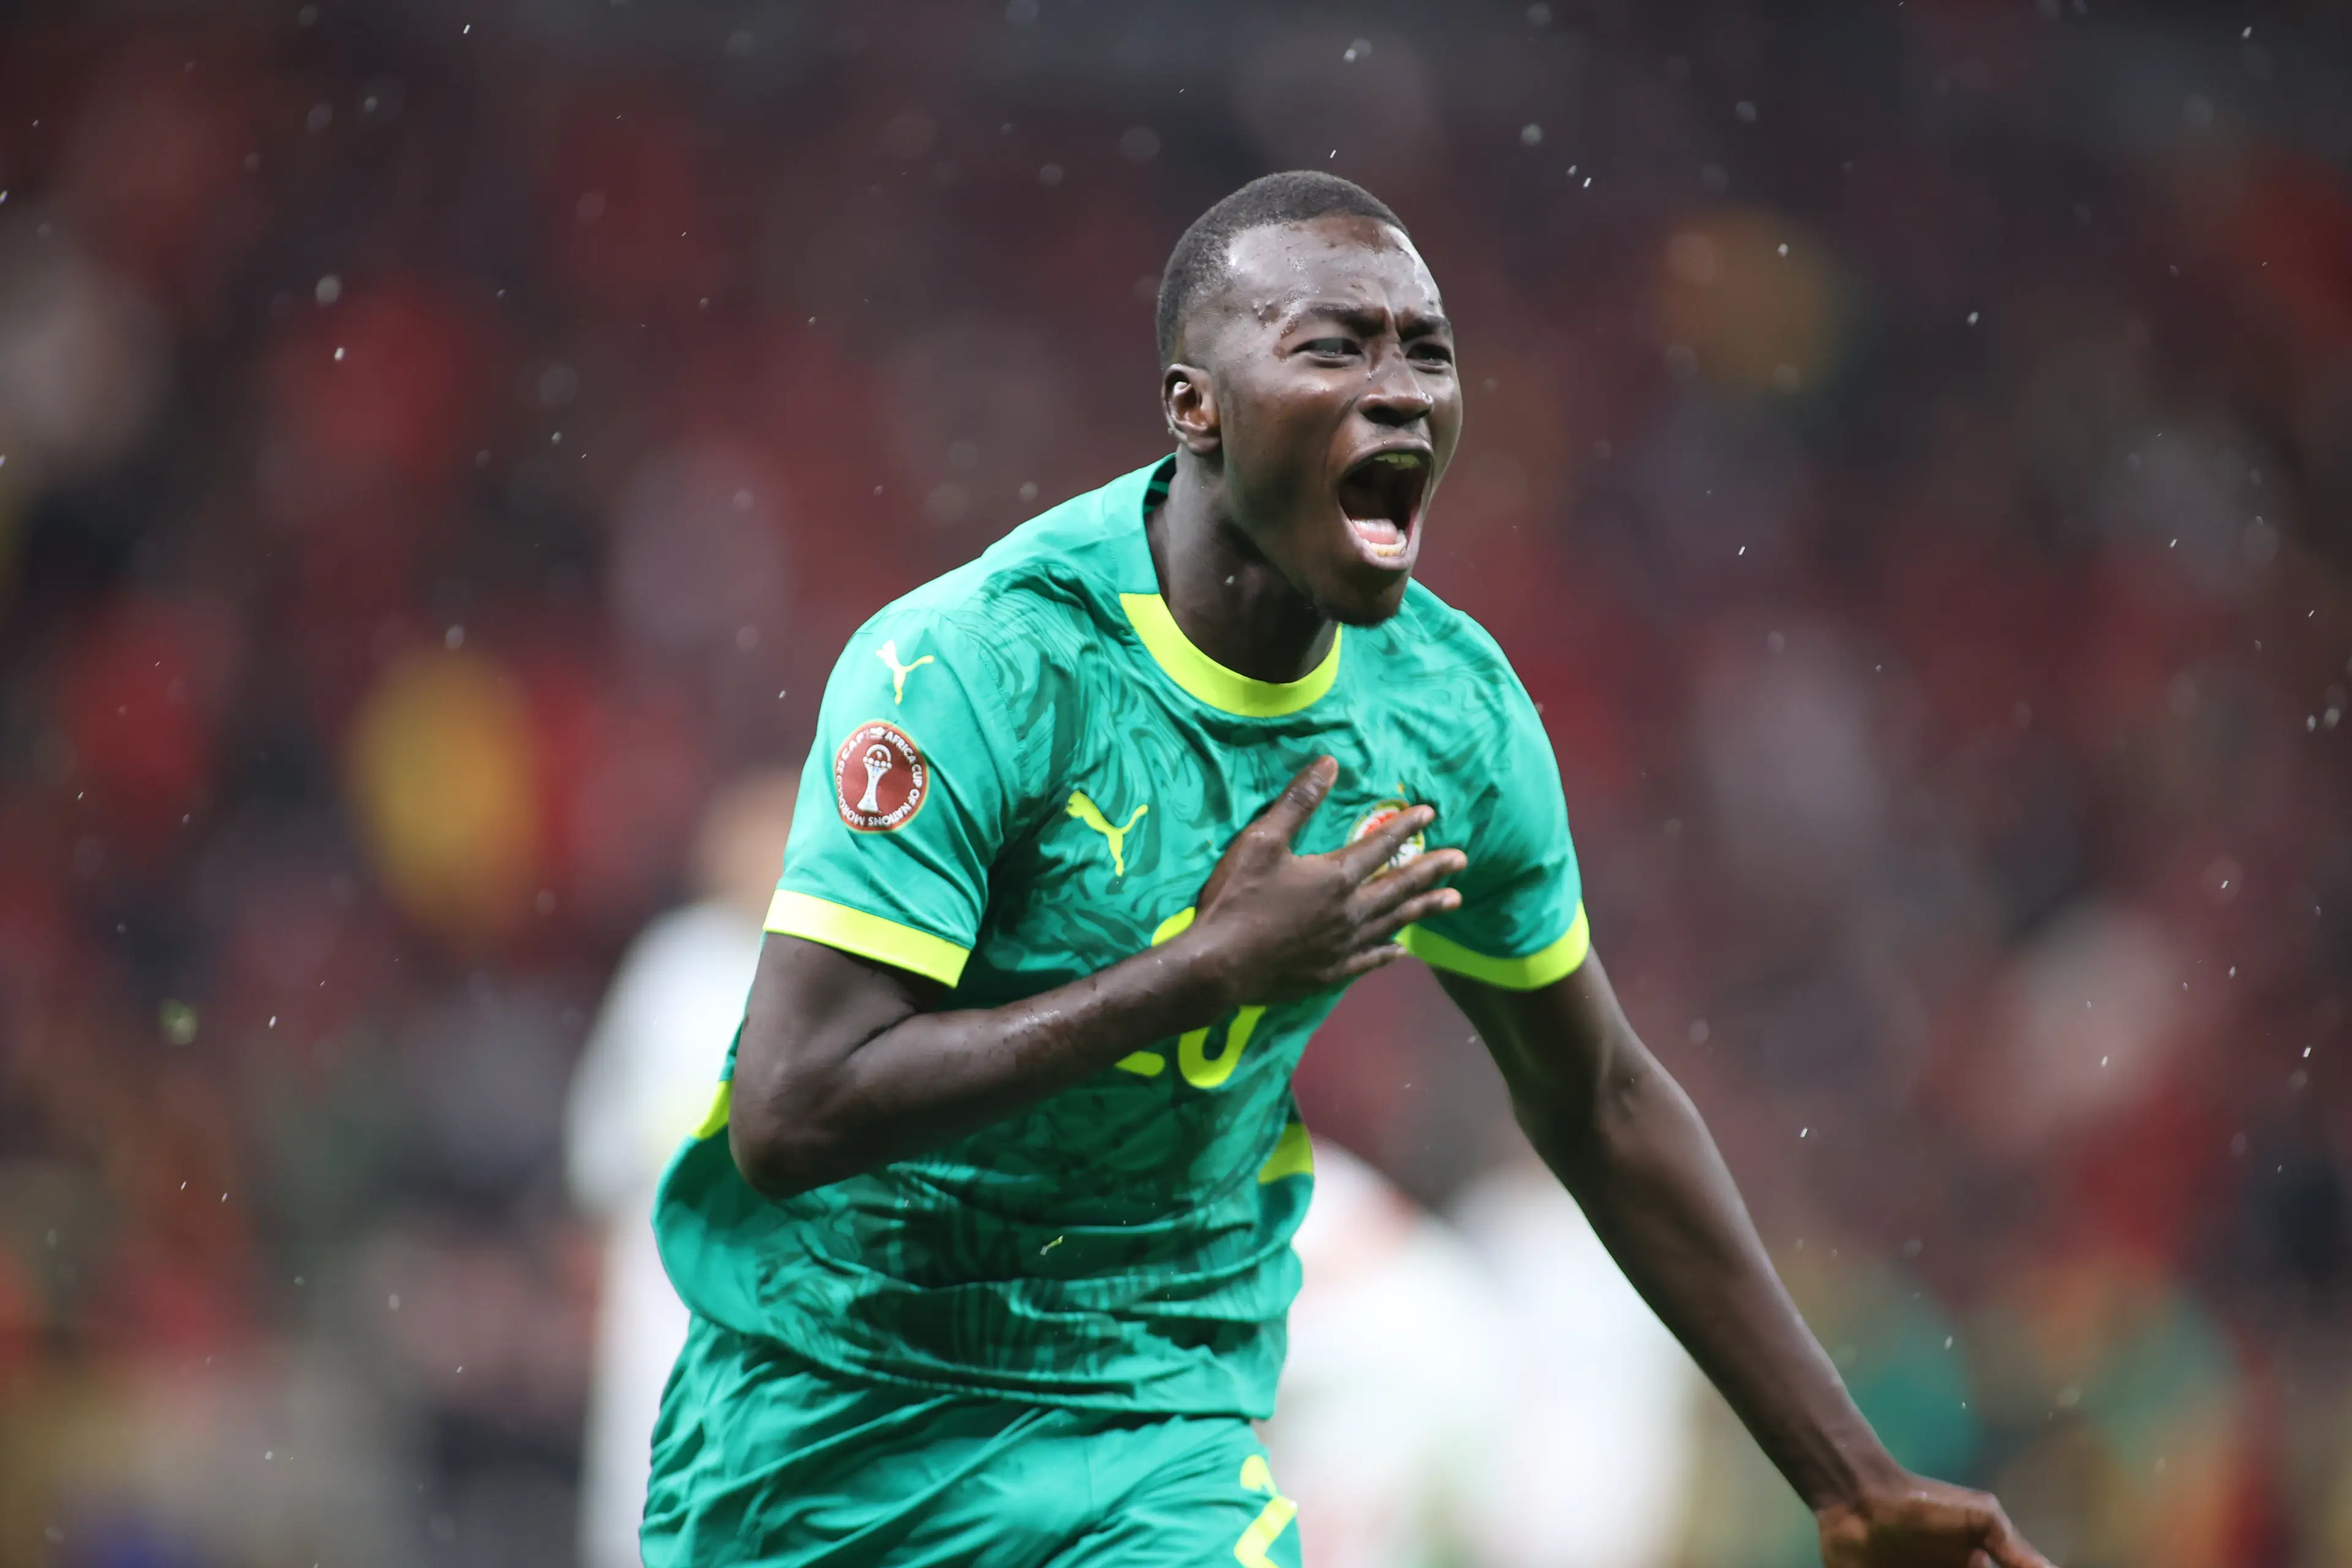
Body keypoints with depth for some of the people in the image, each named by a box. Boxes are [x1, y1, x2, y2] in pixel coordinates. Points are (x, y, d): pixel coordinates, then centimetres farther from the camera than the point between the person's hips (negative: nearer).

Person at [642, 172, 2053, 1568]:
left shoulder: (1454, 707, -5)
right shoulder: (978, 664, -21)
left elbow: (1603, 1107, 9)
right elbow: (790, 1116, -27)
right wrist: (1212, 967, -26)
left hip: (1162, 1429, 3)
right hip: (827, 1399, -3)